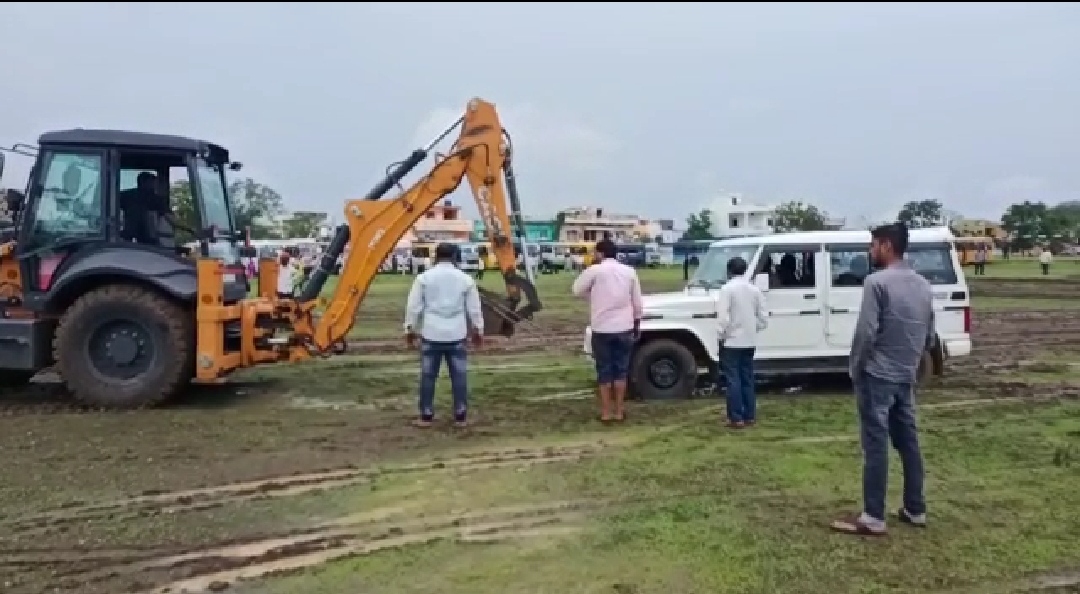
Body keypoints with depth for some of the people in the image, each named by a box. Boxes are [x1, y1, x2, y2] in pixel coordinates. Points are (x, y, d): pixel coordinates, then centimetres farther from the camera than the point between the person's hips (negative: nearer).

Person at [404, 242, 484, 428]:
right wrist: (478, 330, 16)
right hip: (457, 335, 1)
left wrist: (410, 329, 10)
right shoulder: (465, 279, 1)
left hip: (431, 334, -1)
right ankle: (460, 417, 9)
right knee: (459, 376, 6)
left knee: (428, 376, 7)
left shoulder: (424, 277, -2)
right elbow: (474, 308, 5)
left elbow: (414, 306, -1)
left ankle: (426, 417, 11)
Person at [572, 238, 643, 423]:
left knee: (604, 371, 5)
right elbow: (637, 302, 6)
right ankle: (619, 412, 13)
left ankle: (605, 413, 7)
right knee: (621, 370, 11)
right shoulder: (629, 271, 4)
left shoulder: (595, 270, -8)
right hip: (624, 328, 3)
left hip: (602, 329, -3)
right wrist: (637, 324, 16)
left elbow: (577, 290, 3)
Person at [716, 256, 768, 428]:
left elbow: (723, 317, -20)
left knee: (733, 379, -3)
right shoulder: (754, 289, 7)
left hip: (731, 341, -6)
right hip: (749, 342, 6)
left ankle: (736, 418, -3)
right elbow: (763, 317, 6)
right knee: (747, 378, 13)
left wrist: (722, 335, -7)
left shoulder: (727, 288, -12)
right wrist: (753, 330, 16)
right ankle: (749, 416, 16)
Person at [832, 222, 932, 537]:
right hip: (906, 378, 8)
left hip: (877, 376, -8)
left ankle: (873, 518, -1)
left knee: (876, 446, -5)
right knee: (908, 443, 15)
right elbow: (929, 336, 16)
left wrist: (856, 368, -5)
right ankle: (915, 510, 23)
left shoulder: (877, 282, -15)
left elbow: (866, 332, -18)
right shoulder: (923, 285, 11)